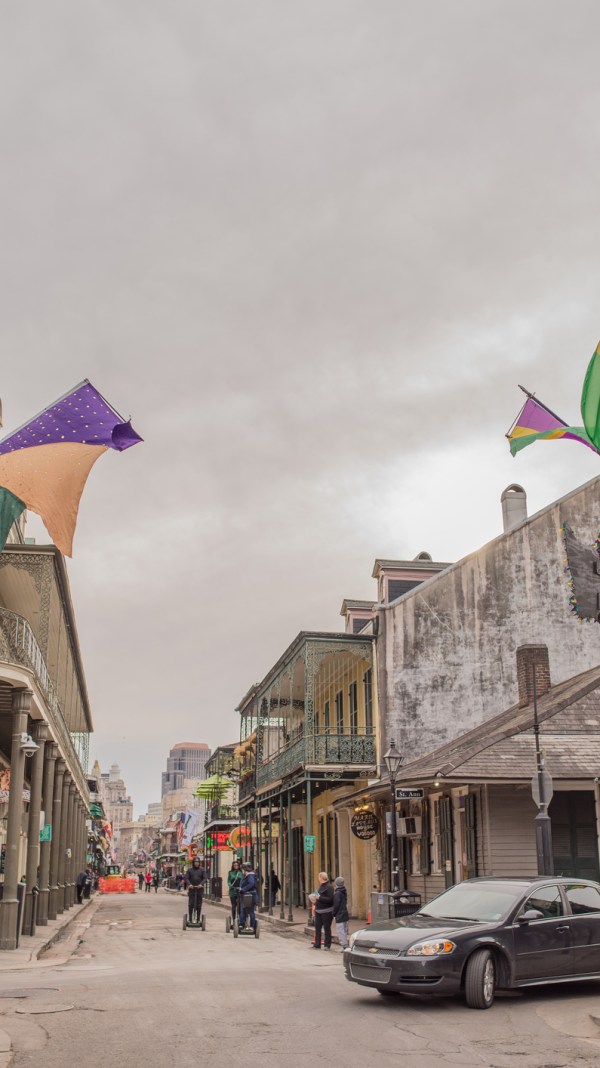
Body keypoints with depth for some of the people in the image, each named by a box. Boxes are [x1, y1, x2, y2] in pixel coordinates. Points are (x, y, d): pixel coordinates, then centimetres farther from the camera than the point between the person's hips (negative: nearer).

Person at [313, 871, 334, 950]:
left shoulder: (329, 887, -16)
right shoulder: (321, 886, 13)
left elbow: (330, 899, -23)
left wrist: (320, 898, -22)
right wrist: (316, 902, 10)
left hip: (326, 911, -9)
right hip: (318, 910, 9)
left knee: (327, 928, 1)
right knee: (317, 927, 9)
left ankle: (327, 945, 11)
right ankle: (317, 944, 16)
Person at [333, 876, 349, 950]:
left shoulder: (337, 893, -16)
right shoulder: (344, 892, 9)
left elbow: (336, 905, -17)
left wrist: (333, 914, -7)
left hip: (340, 915, -9)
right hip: (345, 914, 9)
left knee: (340, 931, -6)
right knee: (345, 931, 15)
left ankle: (344, 946, -8)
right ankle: (345, 945, 19)